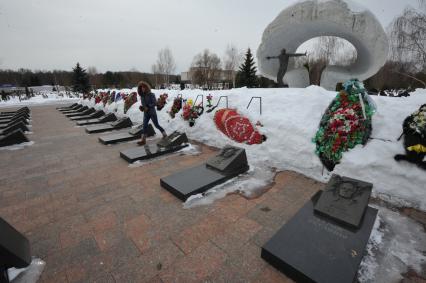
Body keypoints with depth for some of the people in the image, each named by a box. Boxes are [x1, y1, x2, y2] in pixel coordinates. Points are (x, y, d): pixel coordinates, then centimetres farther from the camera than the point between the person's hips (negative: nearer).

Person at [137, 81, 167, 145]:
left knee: (156, 125, 6)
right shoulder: (142, 96, 6)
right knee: (145, 126, -1)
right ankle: (143, 140, 1)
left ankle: (164, 133, 29)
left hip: (152, 112, -5)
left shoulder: (151, 95, -12)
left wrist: (148, 107, -21)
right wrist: (141, 107, -2)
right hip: (146, 113, 5)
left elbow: (155, 103, -16)